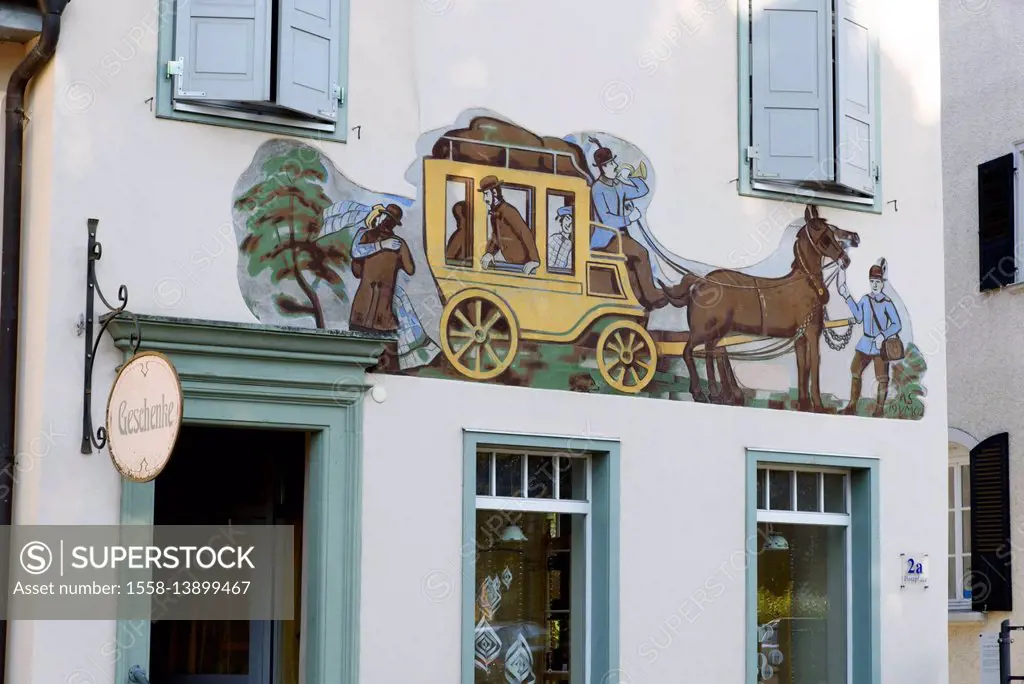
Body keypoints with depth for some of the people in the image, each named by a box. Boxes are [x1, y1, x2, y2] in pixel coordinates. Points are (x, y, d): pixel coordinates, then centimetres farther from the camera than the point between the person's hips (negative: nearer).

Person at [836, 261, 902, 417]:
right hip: (865, 344, 6)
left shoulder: (887, 303, -13)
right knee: (855, 373, 10)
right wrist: (847, 297, 15)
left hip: (880, 345, -6)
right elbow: (858, 318, 17)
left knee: (882, 379, -1)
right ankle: (852, 407, 20)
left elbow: (897, 325, -12)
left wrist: (883, 335, -25)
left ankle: (879, 411, 9)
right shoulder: (865, 299, 4)